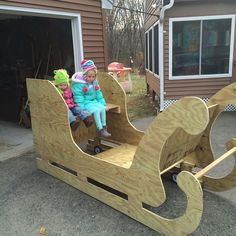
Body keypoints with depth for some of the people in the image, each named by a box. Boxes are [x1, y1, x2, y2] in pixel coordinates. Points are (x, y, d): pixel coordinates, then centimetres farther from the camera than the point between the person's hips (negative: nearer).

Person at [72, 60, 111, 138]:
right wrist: (82, 110, -25)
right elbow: (79, 98, -17)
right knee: (96, 110, -29)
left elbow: (99, 94, 15)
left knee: (102, 108, -20)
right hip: (85, 103, -6)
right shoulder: (79, 84, -14)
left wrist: (104, 104, 8)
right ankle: (100, 130, -24)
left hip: (94, 101, 7)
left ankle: (104, 127, -13)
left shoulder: (94, 82, 9)